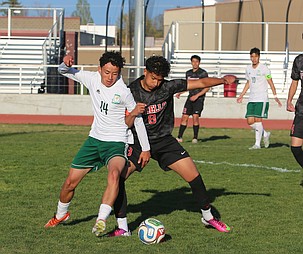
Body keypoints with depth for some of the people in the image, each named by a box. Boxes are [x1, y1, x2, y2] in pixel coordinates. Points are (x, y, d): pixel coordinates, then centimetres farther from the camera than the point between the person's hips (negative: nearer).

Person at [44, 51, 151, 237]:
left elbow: (137, 119, -8)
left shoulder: (123, 91, -17)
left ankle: (101, 220, -38)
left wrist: (146, 148, -6)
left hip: (116, 143, -5)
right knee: (71, 182, 8)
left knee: (114, 174, -36)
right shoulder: (92, 79, -4)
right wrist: (66, 63, -16)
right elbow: (63, 71, 9)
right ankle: (61, 215, 35)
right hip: (95, 139, 5)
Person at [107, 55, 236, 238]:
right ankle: (122, 227, -11)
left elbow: (201, 83, -10)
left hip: (164, 140, 2)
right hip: (138, 142, -1)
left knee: (194, 176, -3)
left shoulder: (168, 87, -9)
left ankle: (208, 217, 21)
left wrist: (222, 80, -25)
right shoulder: (131, 91, -11)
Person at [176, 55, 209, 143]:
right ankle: (179, 137, 3)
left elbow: (207, 88, -9)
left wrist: (197, 96, -16)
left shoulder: (203, 73, -6)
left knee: (195, 117, -15)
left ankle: (195, 138, -5)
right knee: (184, 117, -1)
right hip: (190, 97, 5)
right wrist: (180, 93, 9)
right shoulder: (188, 73, 12)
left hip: (199, 98, -5)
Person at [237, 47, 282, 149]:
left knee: (258, 119, -14)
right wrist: (241, 95, 21)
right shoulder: (248, 69, 11)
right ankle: (265, 134, 22)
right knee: (250, 121, -1)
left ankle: (257, 144, -9)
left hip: (262, 99, -6)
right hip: (251, 99, 6)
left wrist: (275, 96, -9)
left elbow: (270, 83, -2)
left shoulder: (264, 68, -6)